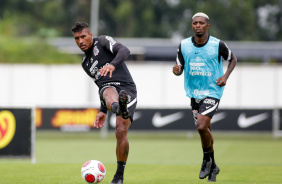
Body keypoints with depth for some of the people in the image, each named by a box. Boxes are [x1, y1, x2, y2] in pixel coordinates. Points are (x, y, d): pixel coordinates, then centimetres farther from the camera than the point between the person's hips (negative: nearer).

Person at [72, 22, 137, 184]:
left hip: (127, 89, -4)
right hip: (108, 87, 4)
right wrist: (103, 111, 27)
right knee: (109, 92, -37)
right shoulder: (86, 63, 31)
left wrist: (112, 65, -30)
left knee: (121, 131, -16)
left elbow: (124, 51, -9)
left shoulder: (103, 41, 11)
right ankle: (116, 107, -75)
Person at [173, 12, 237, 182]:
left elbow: (233, 59, 8)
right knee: (206, 130, 11)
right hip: (194, 93, 4)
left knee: (201, 126, -21)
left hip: (212, 92, -4)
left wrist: (225, 76, -6)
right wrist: (177, 70, -18)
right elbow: (180, 67, 7)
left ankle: (207, 159, 3)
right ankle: (213, 167, 27)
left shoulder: (218, 45, -9)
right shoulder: (184, 45, -1)